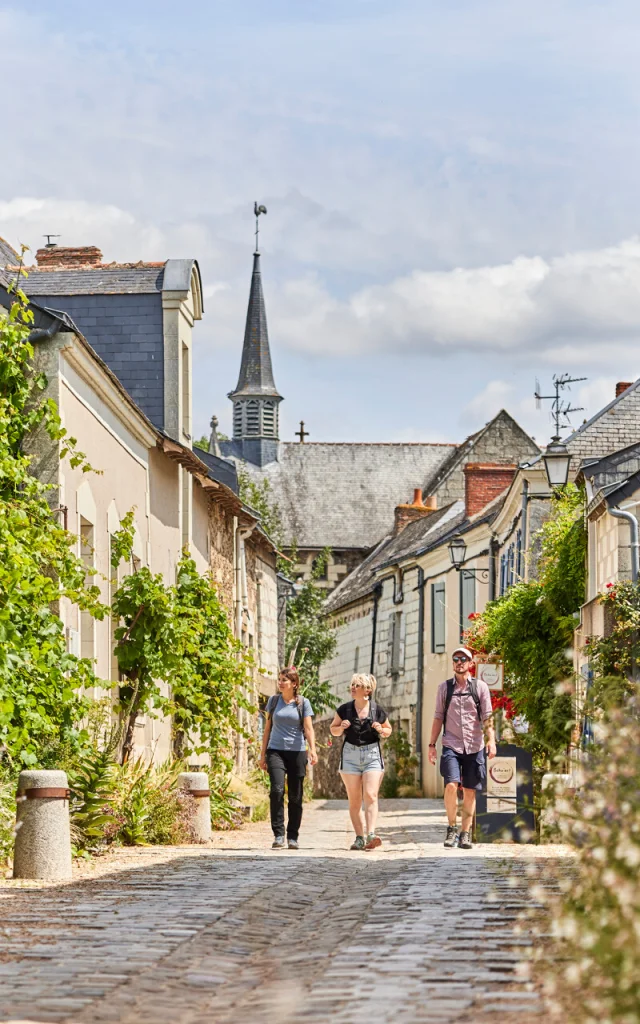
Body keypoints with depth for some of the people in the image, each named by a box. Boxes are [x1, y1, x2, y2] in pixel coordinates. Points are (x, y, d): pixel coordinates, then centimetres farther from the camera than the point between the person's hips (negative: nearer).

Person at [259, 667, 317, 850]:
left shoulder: (303, 703, 3)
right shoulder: (273, 701, 8)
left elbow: (308, 728, -4)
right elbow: (267, 728, 14)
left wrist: (313, 749, -21)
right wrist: (262, 754, 12)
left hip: (297, 752, 0)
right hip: (276, 750, 0)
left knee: (295, 796, 2)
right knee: (277, 790, -18)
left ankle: (293, 837, 12)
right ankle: (278, 835, -16)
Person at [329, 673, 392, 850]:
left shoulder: (378, 711, 0)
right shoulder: (344, 709, 2)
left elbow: (388, 730, 14)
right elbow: (333, 730, 12)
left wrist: (381, 730, -8)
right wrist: (341, 727, -9)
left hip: (372, 755, -2)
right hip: (350, 755, 2)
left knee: (371, 796, -14)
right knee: (354, 800, 3)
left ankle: (371, 835, -23)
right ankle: (359, 838, 8)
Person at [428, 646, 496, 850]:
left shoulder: (480, 687, 5)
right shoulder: (444, 687, 9)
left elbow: (487, 717, 1)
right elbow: (438, 717, 11)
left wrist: (491, 740, -12)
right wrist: (432, 744, 7)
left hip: (474, 747, 0)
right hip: (451, 745, 0)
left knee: (470, 791, 3)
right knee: (451, 785, -18)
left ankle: (465, 833, 12)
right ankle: (451, 828, -1)